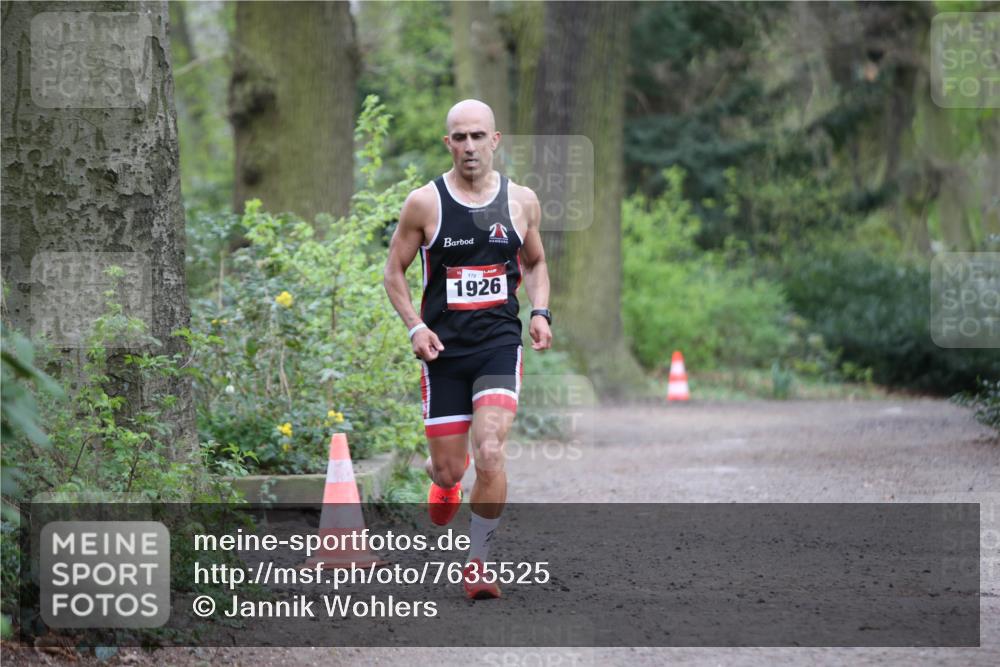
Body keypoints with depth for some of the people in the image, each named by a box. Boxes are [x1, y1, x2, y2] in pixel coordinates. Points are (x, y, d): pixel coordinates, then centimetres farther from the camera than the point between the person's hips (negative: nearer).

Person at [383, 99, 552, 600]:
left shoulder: (521, 201, 3)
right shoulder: (424, 202, -3)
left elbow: (535, 263, 19)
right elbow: (394, 271, 5)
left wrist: (540, 312, 2)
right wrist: (416, 327, -9)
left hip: (500, 343, 0)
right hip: (444, 348, 0)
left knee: (490, 454, -19)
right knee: (451, 470, 4)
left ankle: (477, 563, -4)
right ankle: (439, 473, 44)